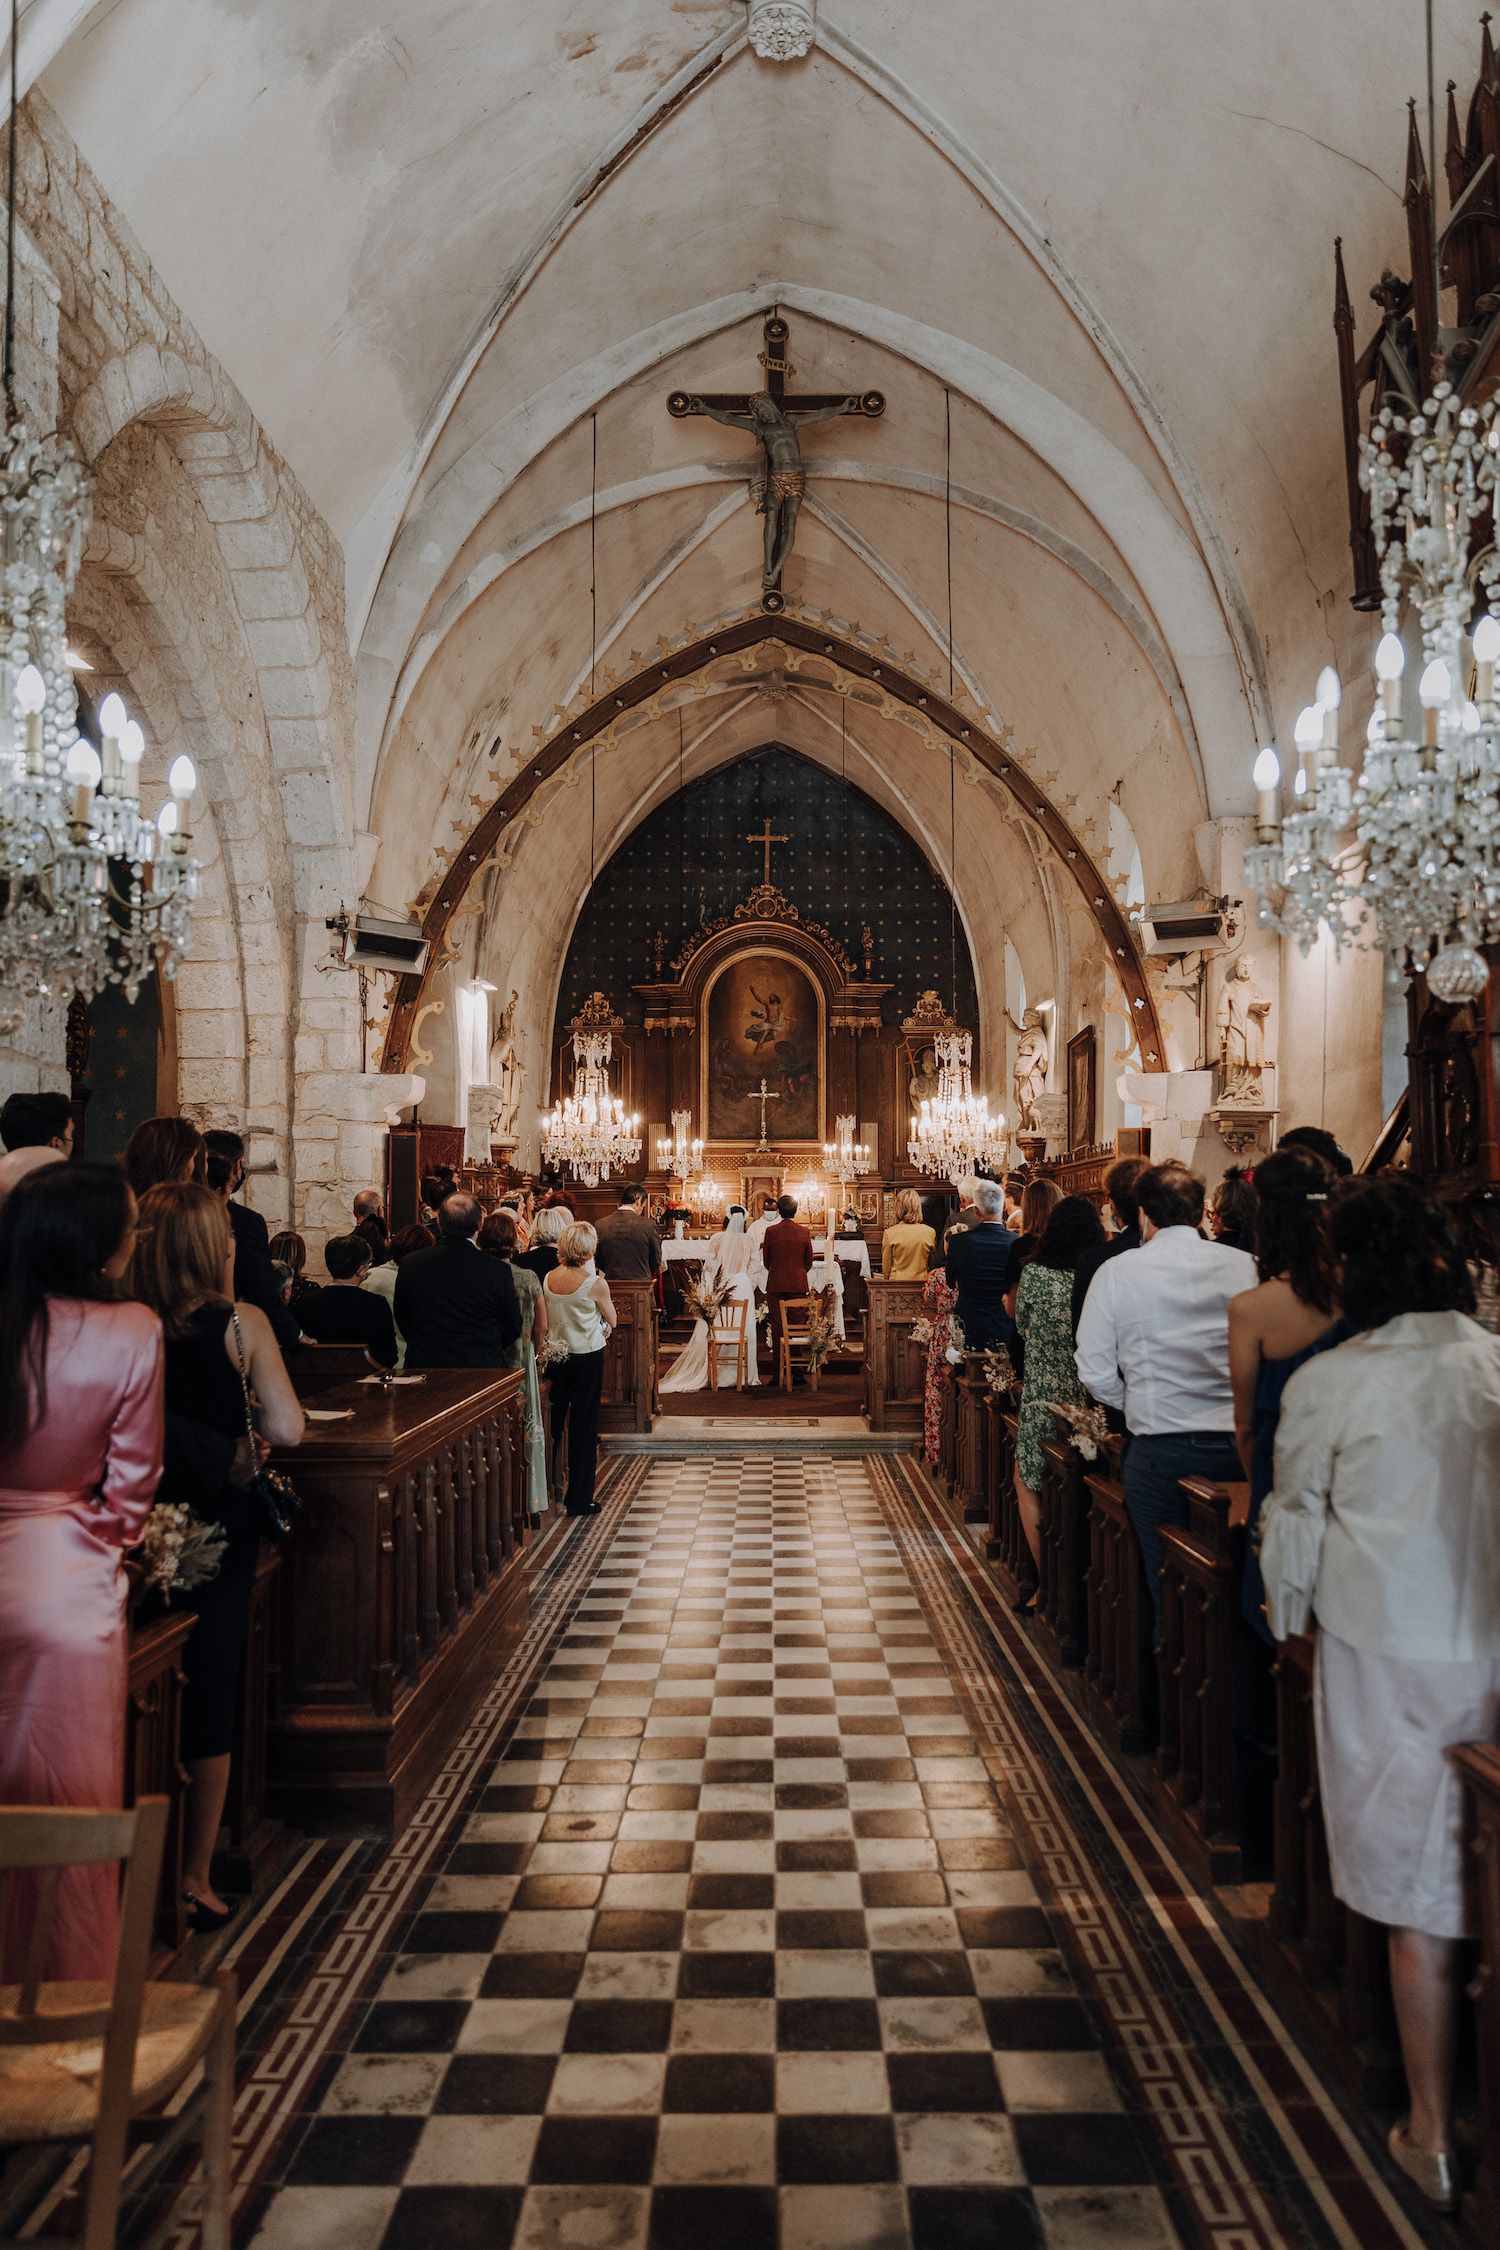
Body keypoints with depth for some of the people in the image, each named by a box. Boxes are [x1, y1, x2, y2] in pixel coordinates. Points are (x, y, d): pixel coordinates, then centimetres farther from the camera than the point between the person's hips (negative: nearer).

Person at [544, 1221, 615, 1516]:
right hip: (587, 1356, -4)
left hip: (555, 1355, 4)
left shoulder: (548, 1279, -3)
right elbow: (611, 1320, -3)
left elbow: (545, 1320, 8)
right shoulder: (595, 1284, -16)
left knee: (553, 1421, 16)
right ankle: (580, 1499, 10)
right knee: (583, 1425, 4)